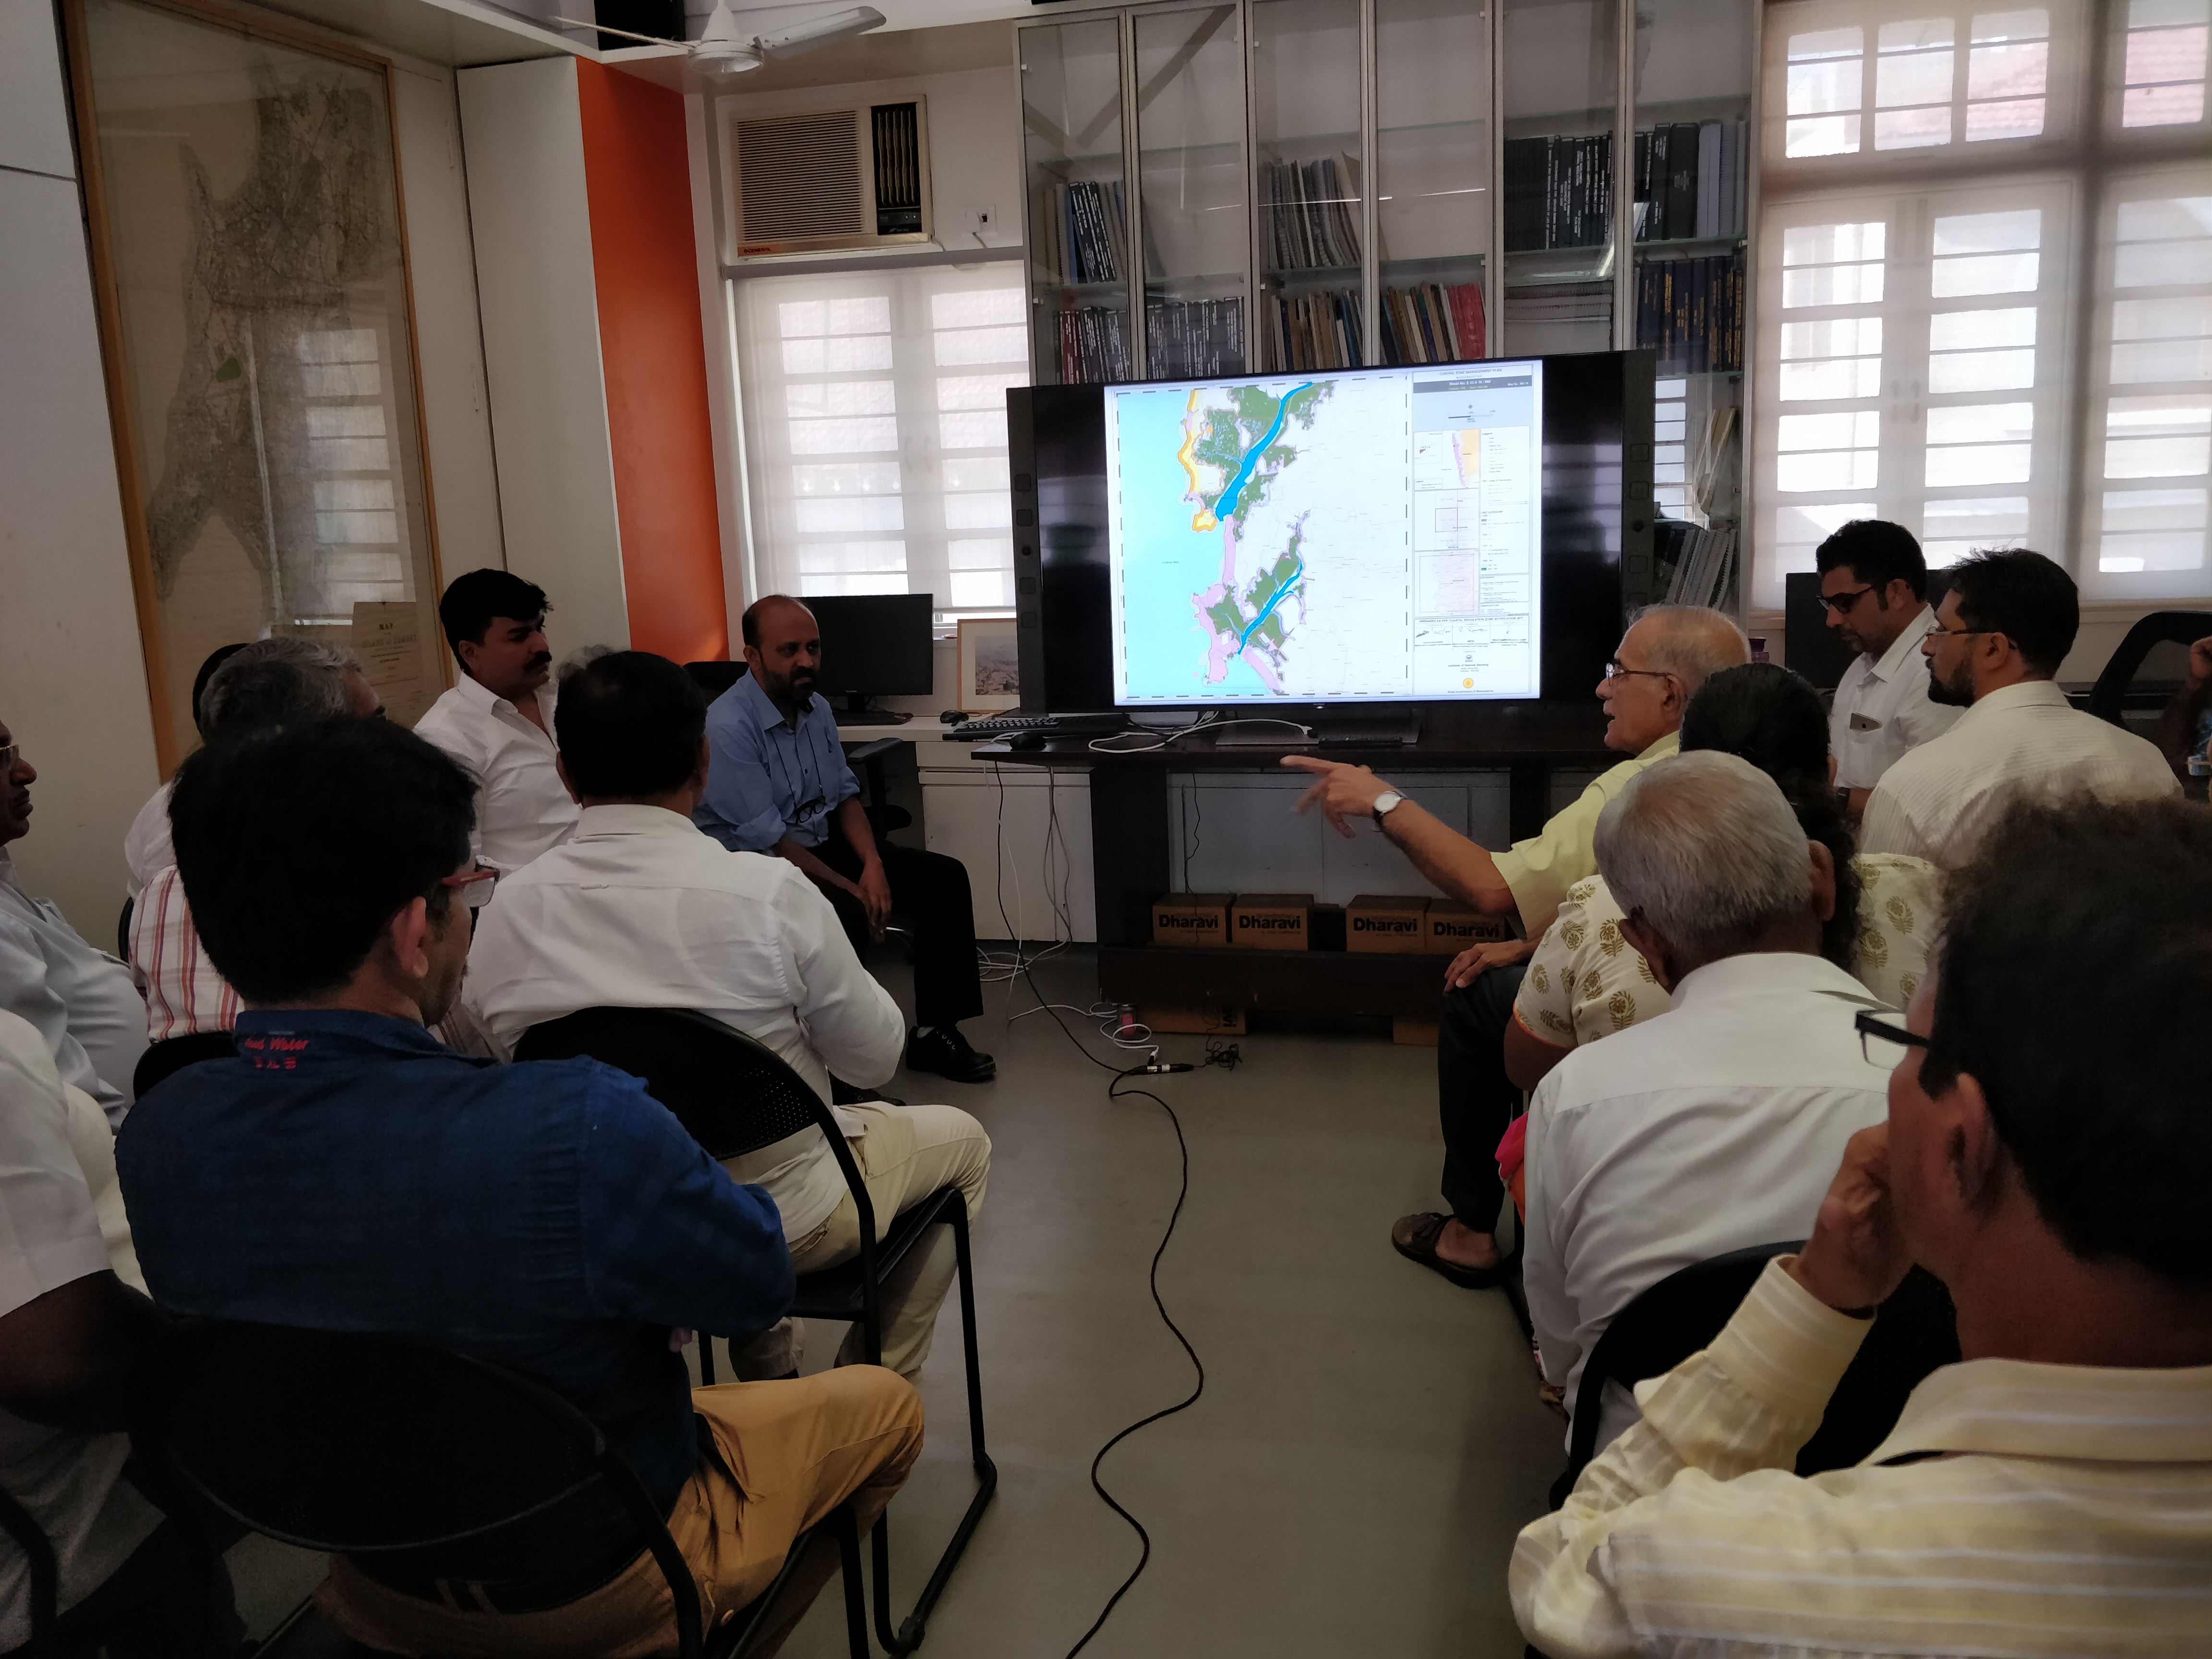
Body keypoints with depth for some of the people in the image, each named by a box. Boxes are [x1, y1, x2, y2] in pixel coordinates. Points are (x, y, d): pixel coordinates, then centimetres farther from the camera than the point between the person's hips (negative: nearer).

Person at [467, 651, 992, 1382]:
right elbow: (875, 1059, -13)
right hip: (781, 1223, -4)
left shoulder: (507, 910, -14)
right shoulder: (769, 892, -26)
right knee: (962, 1139, 23)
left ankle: (767, 1376, 43)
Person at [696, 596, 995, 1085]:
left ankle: (935, 1034, 1)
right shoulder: (728, 728, -22)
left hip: (822, 843, 9)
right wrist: (852, 889, -19)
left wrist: (872, 863, -10)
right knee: (844, 916, -36)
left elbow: (844, 796, 9)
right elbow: (769, 842, -22)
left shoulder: (817, 709, 5)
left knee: (944, 877, -4)